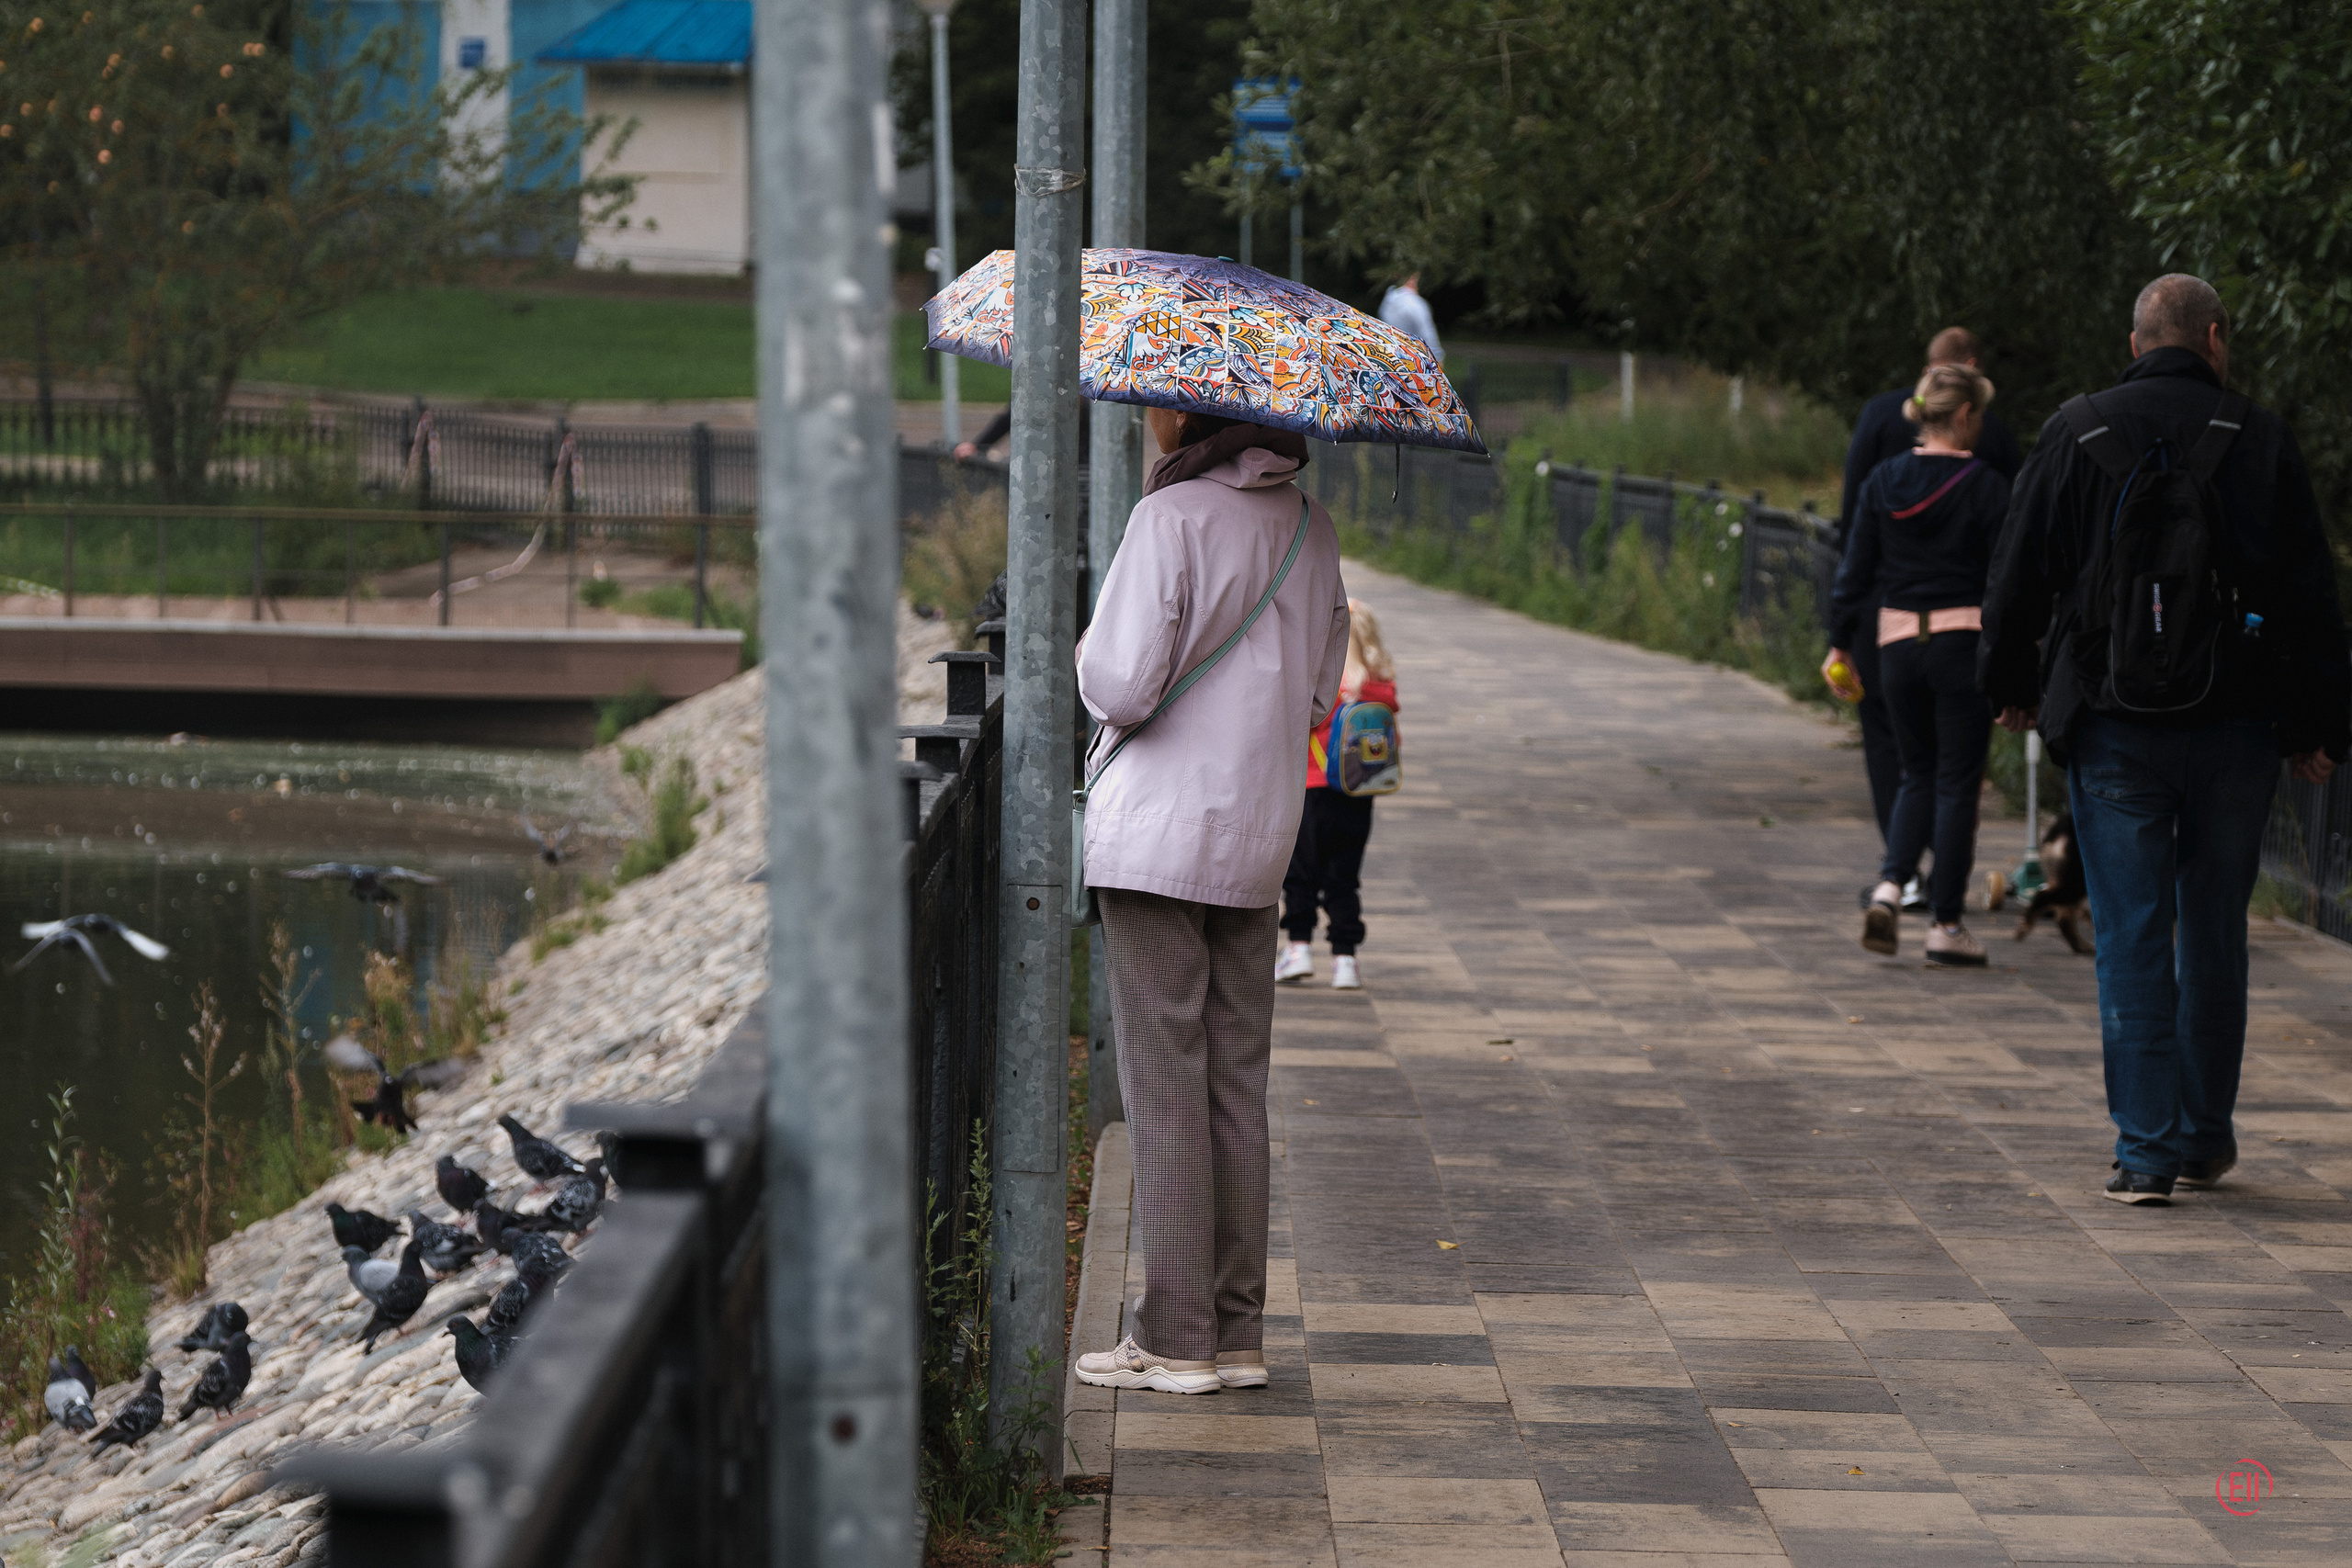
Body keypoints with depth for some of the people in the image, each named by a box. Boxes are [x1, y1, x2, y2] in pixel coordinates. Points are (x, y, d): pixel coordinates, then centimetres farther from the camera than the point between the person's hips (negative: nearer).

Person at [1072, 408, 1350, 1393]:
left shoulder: (1172, 515, -14)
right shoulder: (1311, 528, 8)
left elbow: (1120, 686, -18)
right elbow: (1318, 694, 13)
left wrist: (1090, 655, 3)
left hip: (1157, 834, -7)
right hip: (1260, 834, 7)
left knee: (1163, 1085, -1)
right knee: (1237, 1083, 11)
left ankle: (1176, 1339, 1)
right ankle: (1238, 1332, 14)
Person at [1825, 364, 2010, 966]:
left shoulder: (1883, 481, 3)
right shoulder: (1986, 486, -8)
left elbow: (1856, 571, 4)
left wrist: (1840, 645, 11)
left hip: (1898, 641, 4)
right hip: (1965, 641, -4)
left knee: (1918, 774, 18)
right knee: (1957, 782, 4)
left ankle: (1889, 887, -3)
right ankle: (1946, 924, 6)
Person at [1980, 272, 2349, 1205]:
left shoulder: (2075, 437, 1)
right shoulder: (2259, 440, 0)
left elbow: (2018, 576, 7)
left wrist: (2013, 688, 21)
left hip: (2113, 726, -1)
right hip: (2236, 726, 1)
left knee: (2131, 937, 1)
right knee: (2215, 933, 13)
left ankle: (2143, 1151, -2)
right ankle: (2203, 1137, 21)